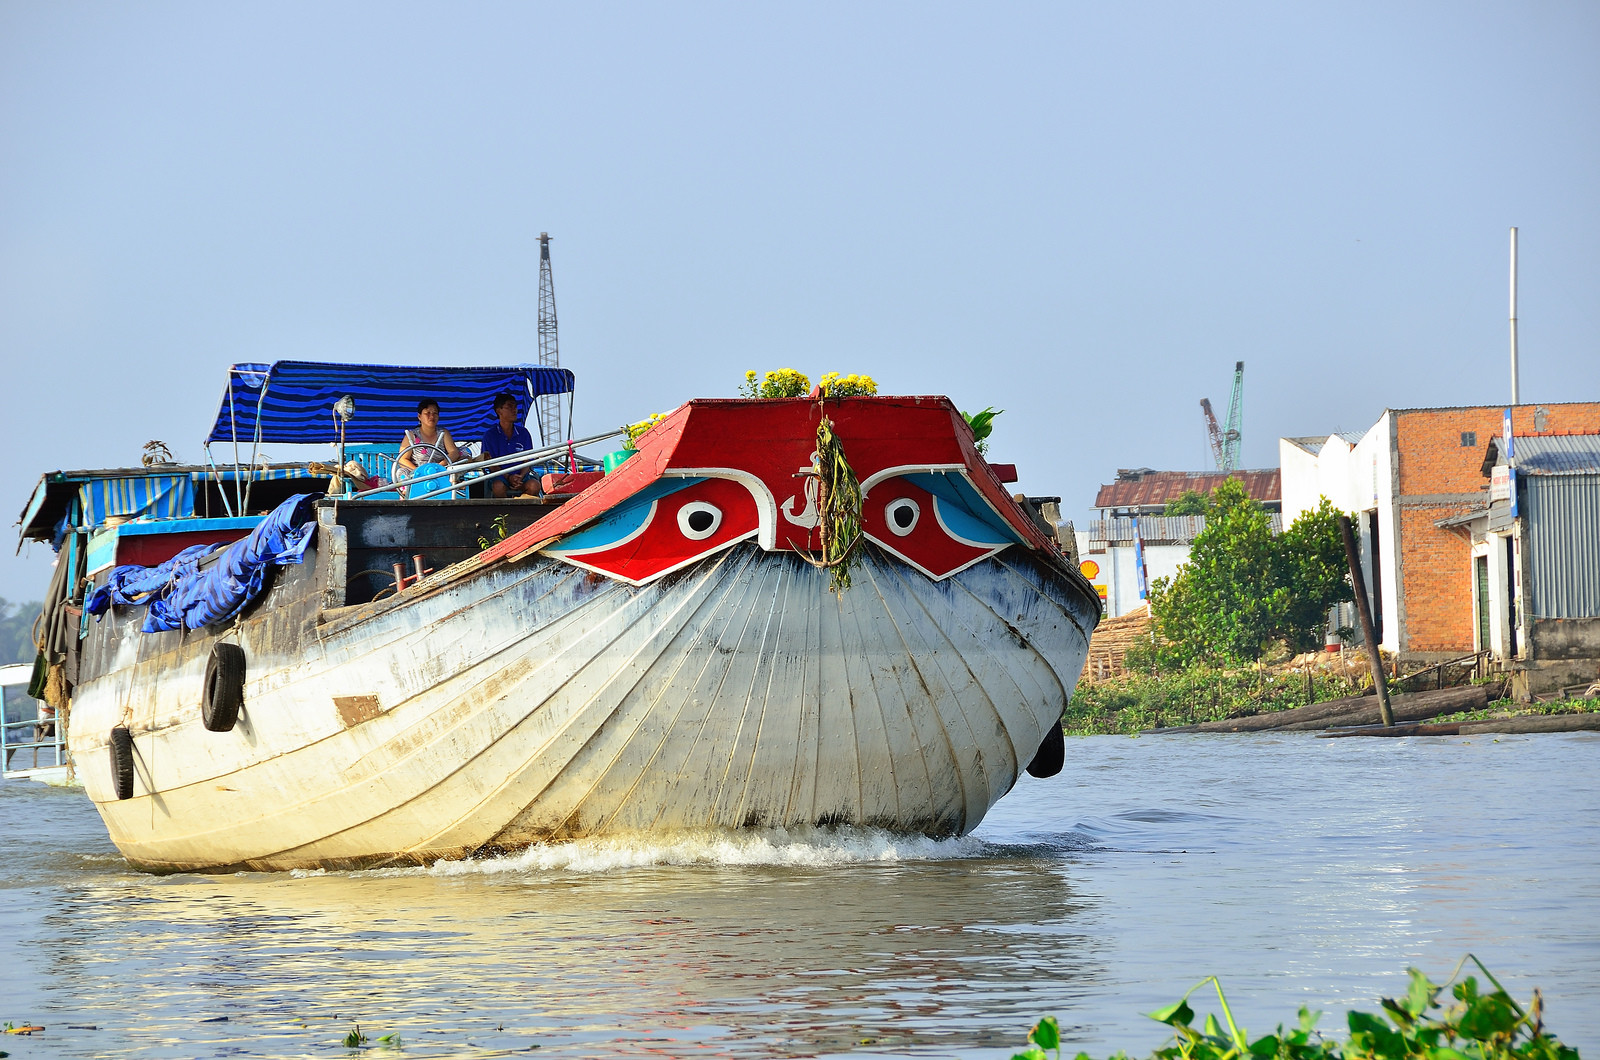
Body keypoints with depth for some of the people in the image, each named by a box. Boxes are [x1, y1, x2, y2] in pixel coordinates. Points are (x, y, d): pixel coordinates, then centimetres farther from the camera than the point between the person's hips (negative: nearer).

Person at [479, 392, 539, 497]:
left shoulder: (523, 433, 12)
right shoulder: (490, 435, 5)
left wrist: (520, 477, -14)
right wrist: (508, 477, -18)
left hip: (521, 474, 2)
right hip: (500, 476, -2)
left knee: (534, 486, -32)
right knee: (498, 487, -38)